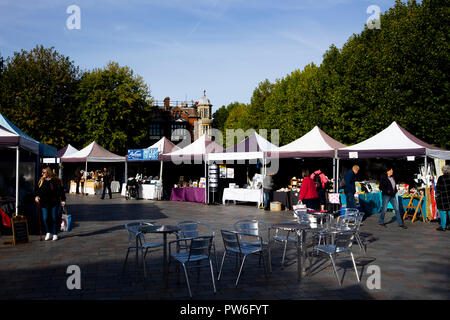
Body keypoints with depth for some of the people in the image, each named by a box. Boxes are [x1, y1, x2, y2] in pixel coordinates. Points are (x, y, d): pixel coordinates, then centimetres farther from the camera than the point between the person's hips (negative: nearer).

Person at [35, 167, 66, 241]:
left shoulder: (55, 181, -2)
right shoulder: (41, 181, 9)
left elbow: (61, 190, 1)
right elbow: (38, 190, 15)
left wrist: (63, 200, -2)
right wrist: (37, 196, -4)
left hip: (54, 203, -3)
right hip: (44, 203, 3)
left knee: (54, 218, 2)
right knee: (45, 218, 0)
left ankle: (55, 234, 13)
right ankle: (48, 233, 17)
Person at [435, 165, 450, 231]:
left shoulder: (441, 178, -11)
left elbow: (438, 188, -9)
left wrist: (437, 194, 2)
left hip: (443, 197, -5)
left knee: (442, 211, 0)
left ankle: (443, 226, 0)